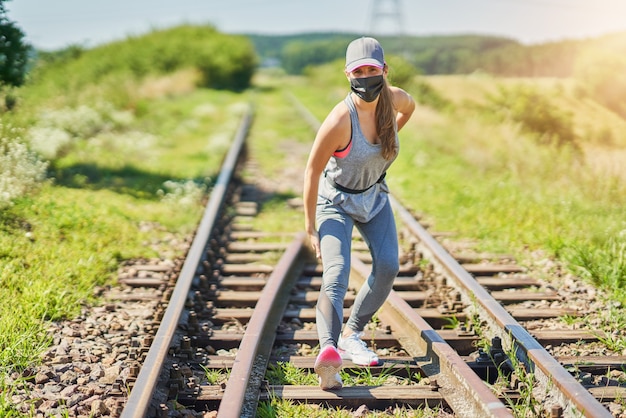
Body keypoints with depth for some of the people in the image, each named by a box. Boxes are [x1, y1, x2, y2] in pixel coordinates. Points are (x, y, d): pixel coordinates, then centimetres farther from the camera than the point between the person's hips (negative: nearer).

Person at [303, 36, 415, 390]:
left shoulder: (395, 99, -15)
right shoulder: (340, 120, -31)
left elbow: (409, 107, 13)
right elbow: (312, 171, -22)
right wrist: (310, 228, -19)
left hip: (374, 197, 6)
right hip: (335, 201, -5)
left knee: (388, 267, -9)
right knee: (336, 274, -24)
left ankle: (352, 335, 9)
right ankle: (329, 350, -43)